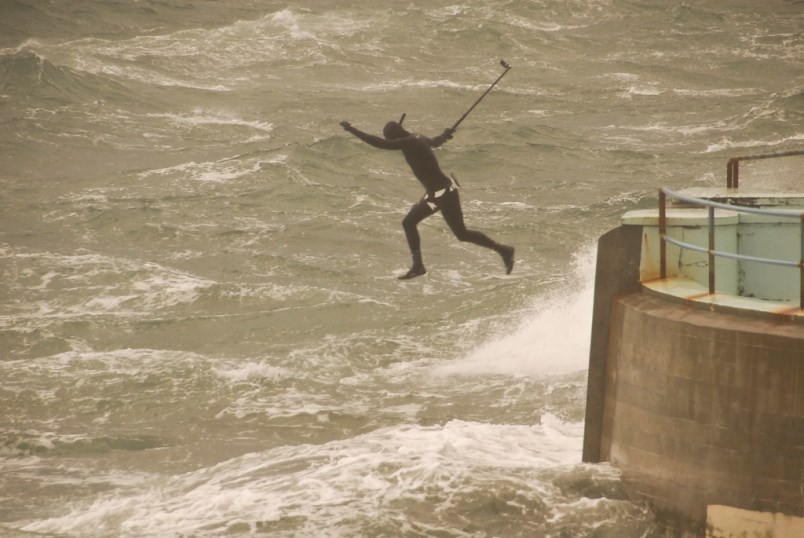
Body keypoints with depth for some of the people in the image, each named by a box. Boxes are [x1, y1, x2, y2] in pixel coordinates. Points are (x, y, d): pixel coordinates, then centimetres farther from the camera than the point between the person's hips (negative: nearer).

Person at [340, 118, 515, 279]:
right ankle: (418, 266, 15)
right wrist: (445, 135, 48)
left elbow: (379, 143, -29)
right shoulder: (418, 139, 6)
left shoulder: (408, 143, -22)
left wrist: (351, 129, -23)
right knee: (408, 223, 10)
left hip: (445, 193, -10)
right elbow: (436, 142, 29)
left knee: (461, 234, 0)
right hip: (434, 193, 10)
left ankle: (503, 250, 13)